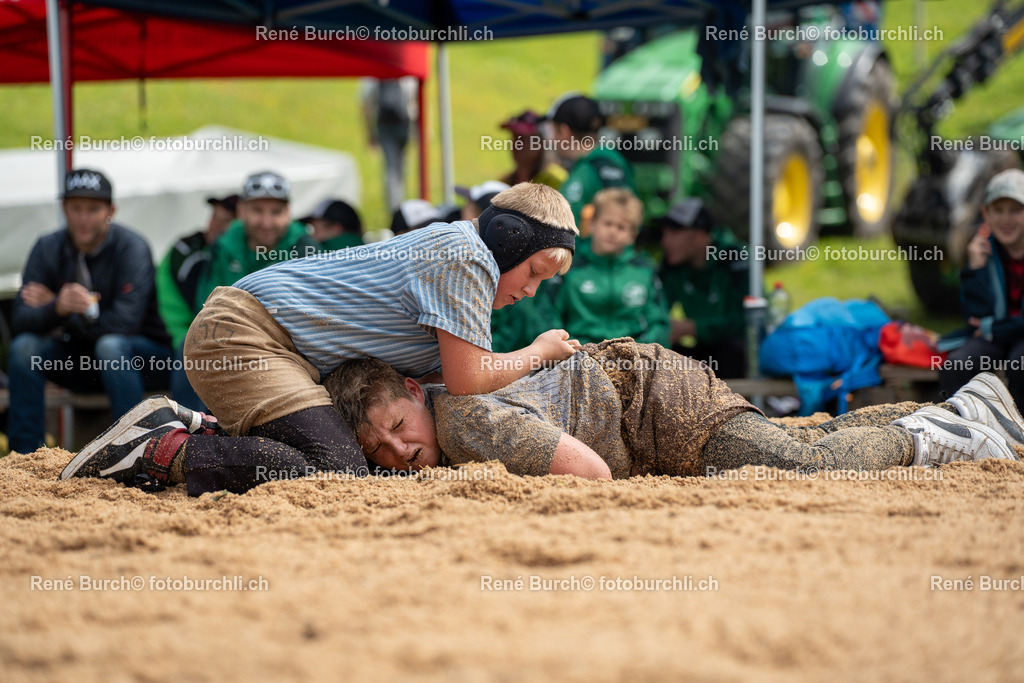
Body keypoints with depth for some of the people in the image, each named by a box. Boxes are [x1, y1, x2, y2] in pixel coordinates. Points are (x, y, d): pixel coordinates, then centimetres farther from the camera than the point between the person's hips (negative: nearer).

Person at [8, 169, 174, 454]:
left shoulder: (132, 248, -18)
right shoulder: (48, 248, -4)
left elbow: (124, 323, -27)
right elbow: (20, 320, -13)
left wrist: (66, 315, -18)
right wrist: (57, 308, -35)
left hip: (144, 356, -4)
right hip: (80, 361, 4)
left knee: (110, 345, -36)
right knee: (24, 346, -19)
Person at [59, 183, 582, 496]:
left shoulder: (447, 248, 20)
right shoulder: (465, 255, -11)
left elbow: (437, 371, 14)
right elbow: (466, 379, -15)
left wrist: (543, 363, 10)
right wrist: (539, 353, 2)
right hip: (242, 334, -11)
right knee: (337, 471, -23)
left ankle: (182, 426, 12)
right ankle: (166, 451, -18)